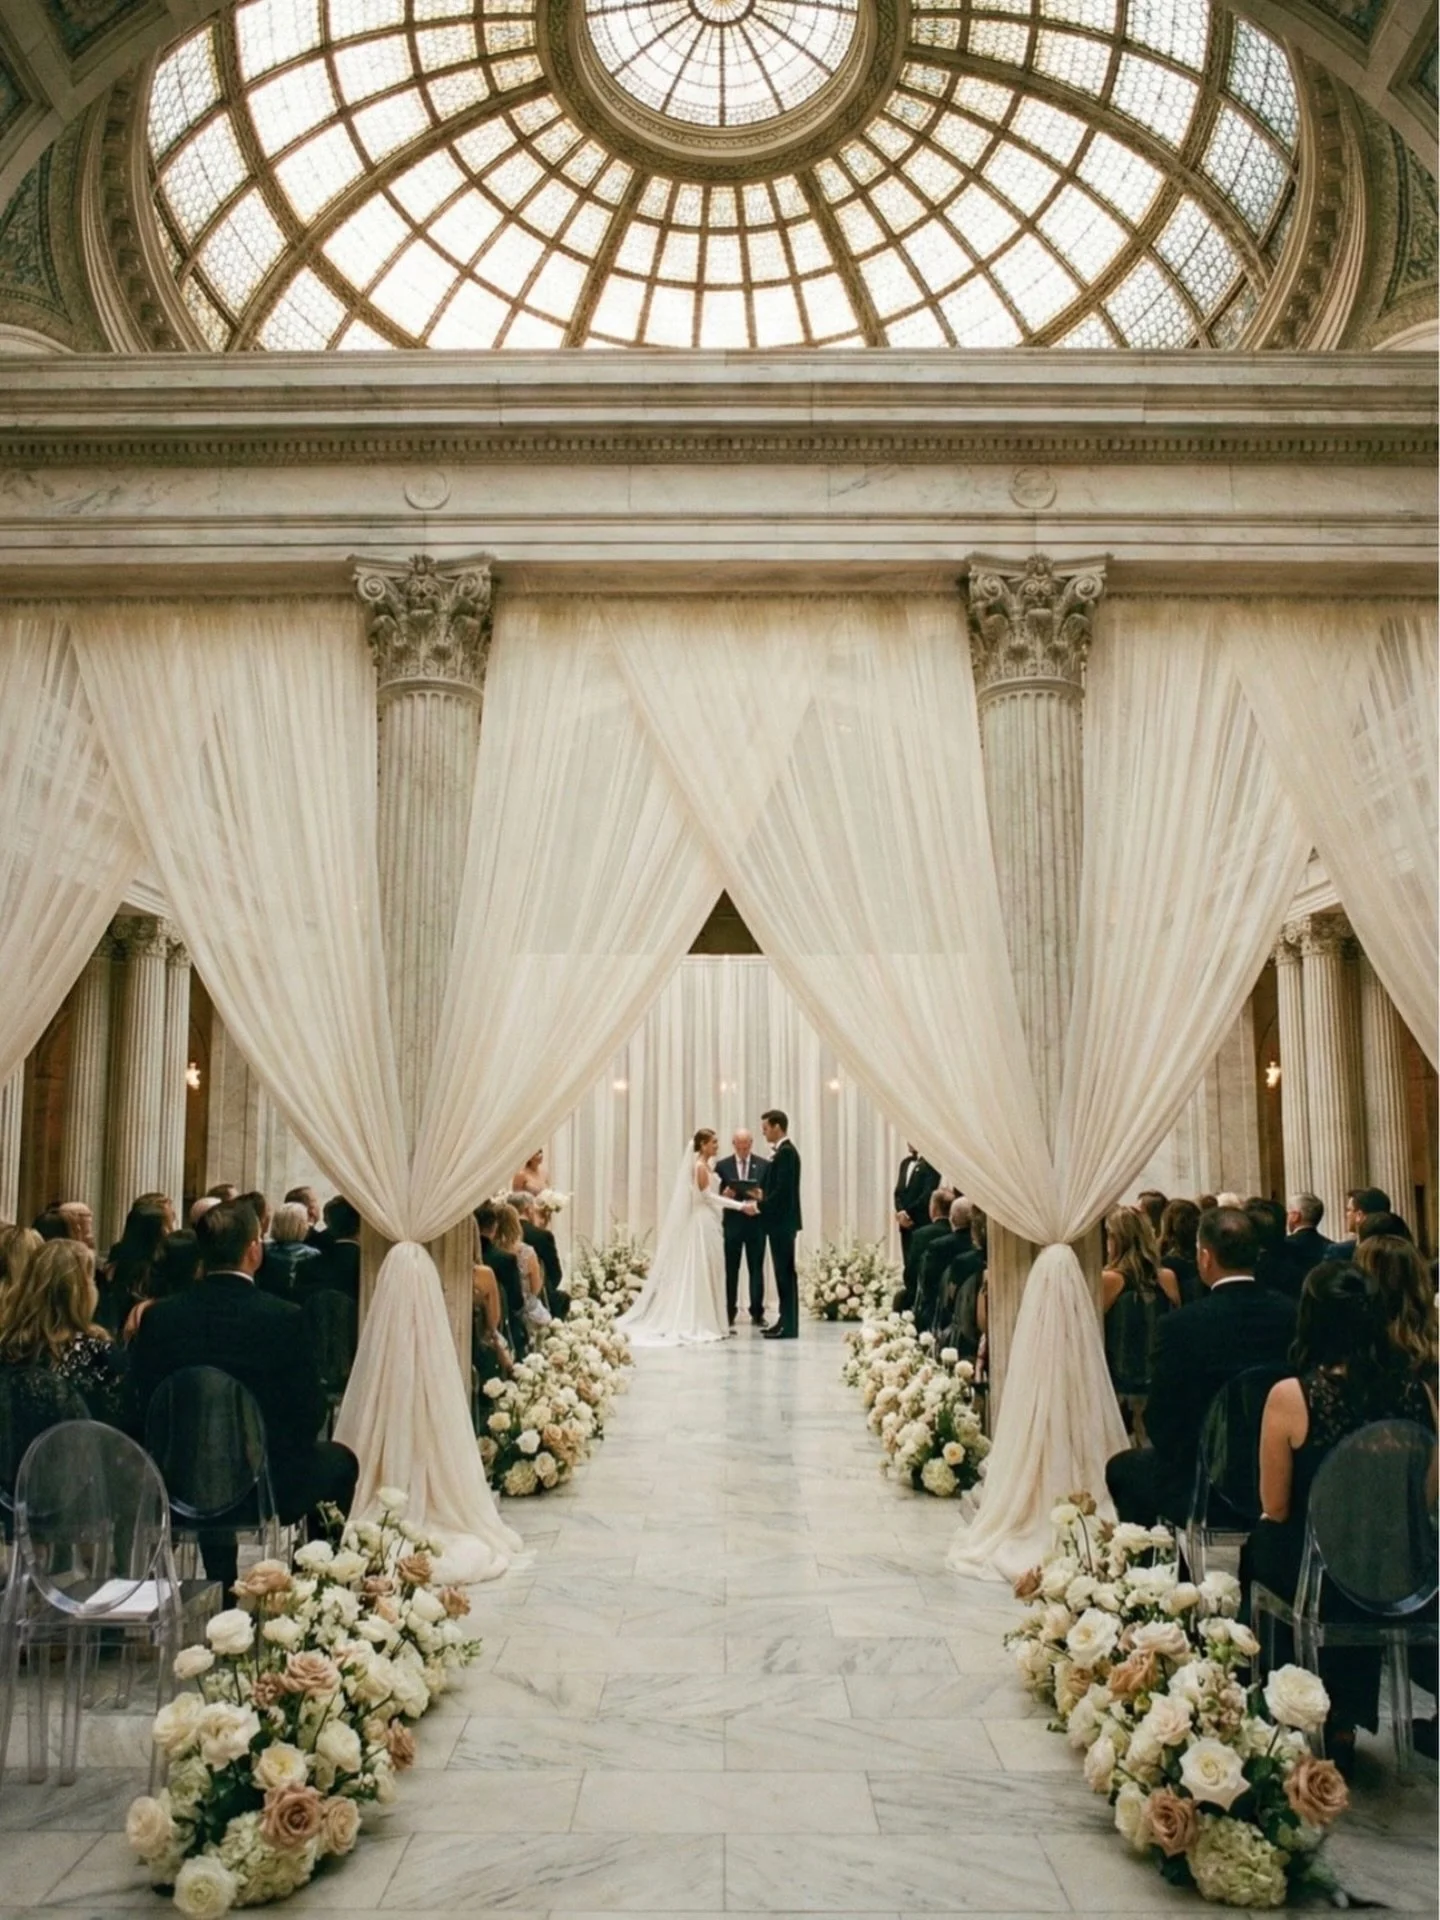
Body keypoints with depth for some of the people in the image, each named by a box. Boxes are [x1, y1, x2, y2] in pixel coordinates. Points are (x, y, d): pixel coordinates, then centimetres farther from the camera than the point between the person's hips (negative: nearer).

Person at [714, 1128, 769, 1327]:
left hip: (756, 1223, 0)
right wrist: (725, 1195, -18)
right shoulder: (722, 1165, 4)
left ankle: (757, 1313, 9)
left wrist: (761, 1196, -20)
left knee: (756, 1269, 4)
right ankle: (729, 1313, 10)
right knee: (730, 1270, 4)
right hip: (732, 1223, 0)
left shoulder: (764, 1165, 3)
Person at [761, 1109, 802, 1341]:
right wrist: (763, 1197, 7)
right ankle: (786, 1321, 16)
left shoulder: (786, 1152, -15)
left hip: (782, 1221, -10)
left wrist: (760, 1205, -14)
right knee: (783, 1272, 11)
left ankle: (789, 1325, -3)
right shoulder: (782, 1151, 15)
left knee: (785, 1272, -6)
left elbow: (783, 1189, -22)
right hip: (780, 1220, 10)